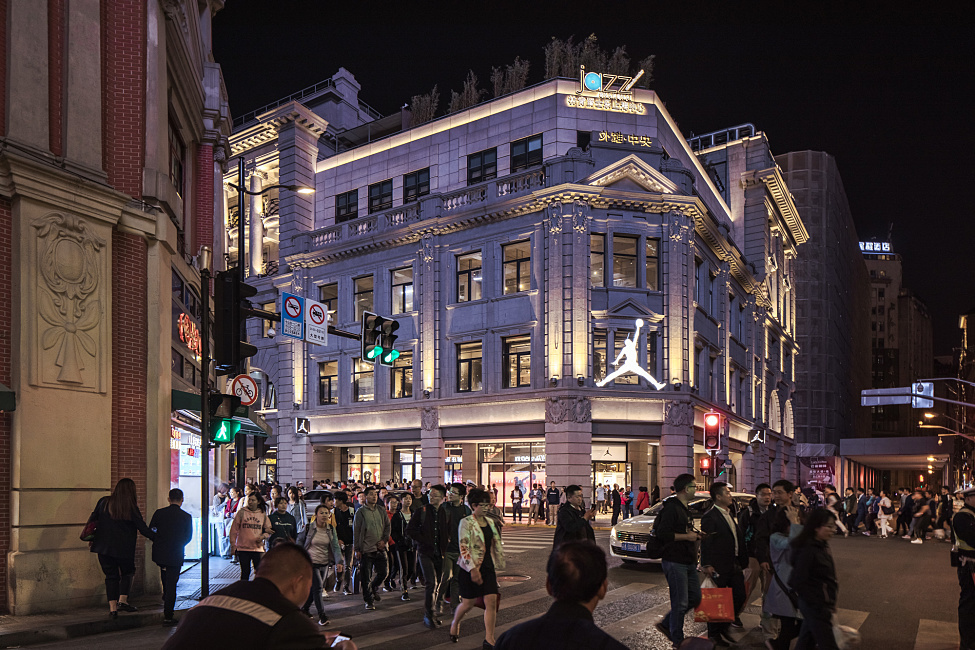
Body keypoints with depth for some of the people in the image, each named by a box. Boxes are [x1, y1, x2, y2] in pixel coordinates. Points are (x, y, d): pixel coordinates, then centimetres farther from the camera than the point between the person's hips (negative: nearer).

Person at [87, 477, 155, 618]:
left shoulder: (103, 502, 0)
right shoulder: (131, 507, -9)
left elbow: (92, 519, 7)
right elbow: (143, 528, -7)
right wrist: (157, 538, 3)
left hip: (104, 547, 3)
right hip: (124, 548, -3)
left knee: (111, 575, 10)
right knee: (128, 572, 17)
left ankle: (112, 607, 4)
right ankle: (122, 600, 3)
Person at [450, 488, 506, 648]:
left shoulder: (490, 522, 10)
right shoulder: (466, 522, -10)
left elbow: (496, 545, 17)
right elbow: (464, 548, -16)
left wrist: (498, 566, 15)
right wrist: (473, 569, -21)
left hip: (488, 568, 5)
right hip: (471, 568, -5)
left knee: (492, 602, -4)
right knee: (468, 603, 5)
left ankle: (489, 639, 4)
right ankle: (455, 623, 37)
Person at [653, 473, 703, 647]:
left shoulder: (684, 509, 16)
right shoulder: (672, 508, -16)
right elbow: (662, 533, -23)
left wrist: (695, 534, 9)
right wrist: (687, 536, -19)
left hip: (688, 563, 10)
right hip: (675, 562, -10)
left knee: (695, 597, 13)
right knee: (680, 602, -3)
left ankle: (666, 624, 25)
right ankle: (678, 640, 11)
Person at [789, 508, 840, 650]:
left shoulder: (822, 546, 6)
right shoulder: (807, 550, -22)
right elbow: (798, 583, -23)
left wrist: (830, 604, 11)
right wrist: (820, 608, -18)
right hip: (815, 606, -9)